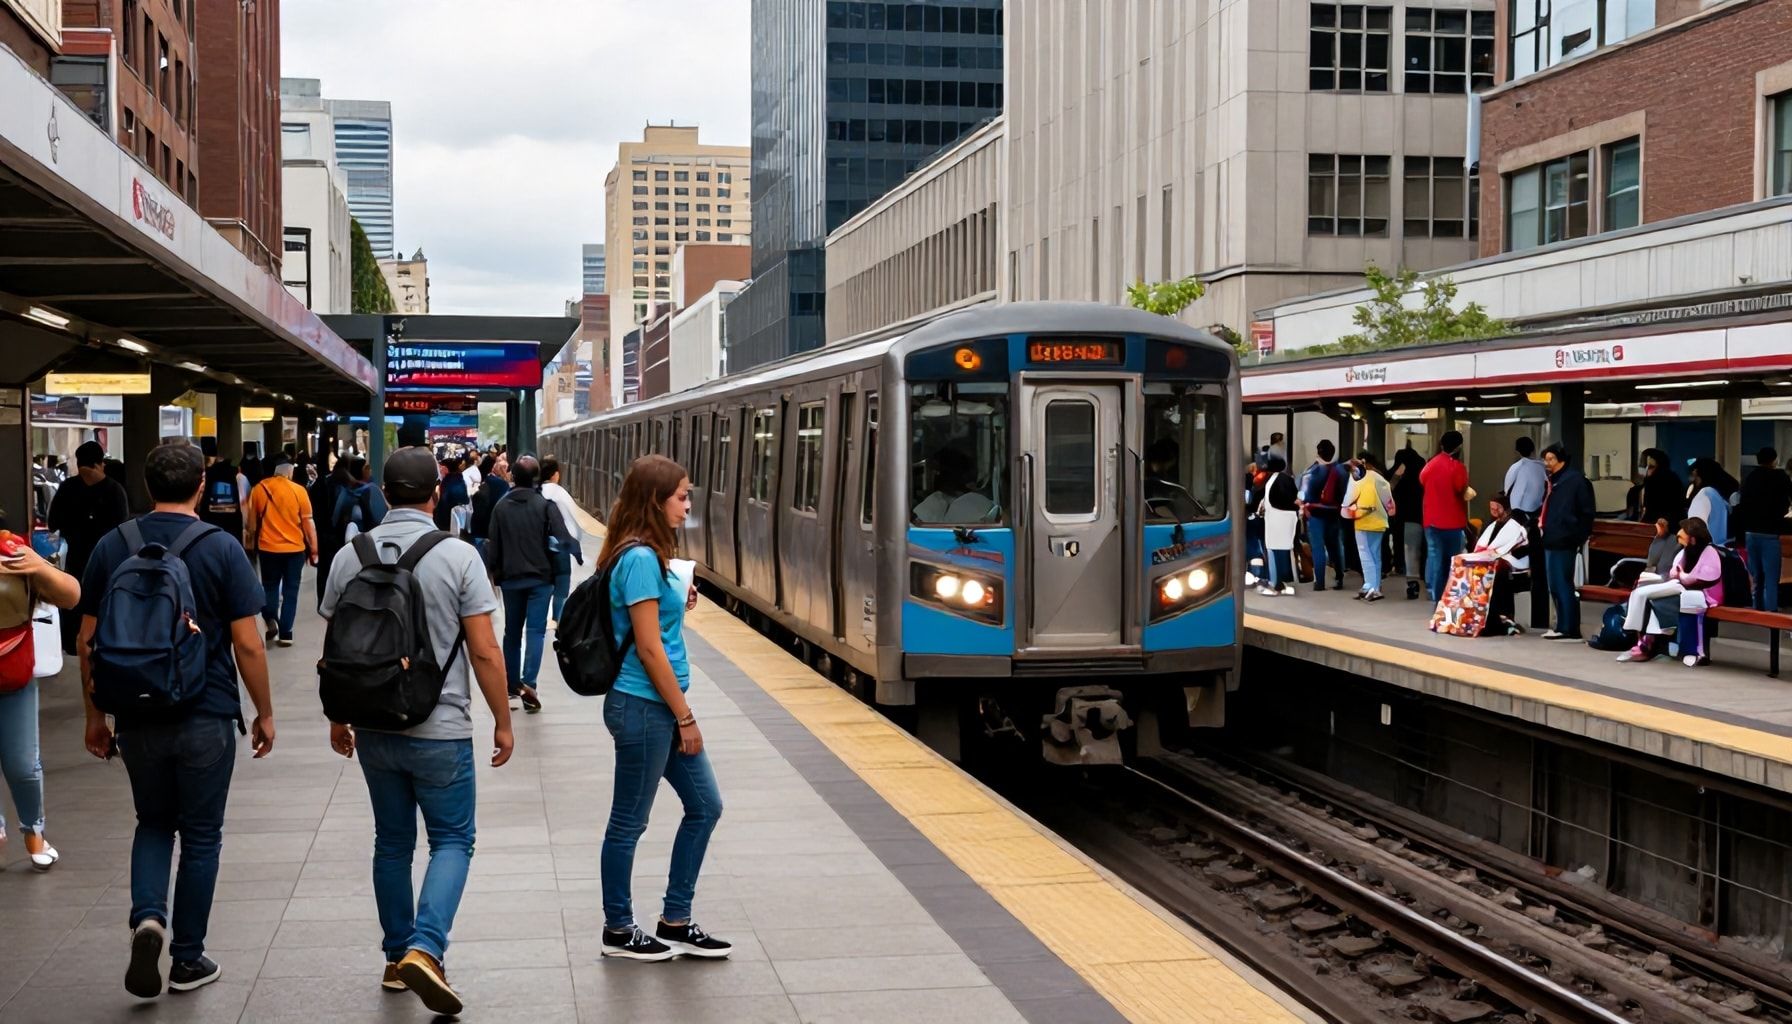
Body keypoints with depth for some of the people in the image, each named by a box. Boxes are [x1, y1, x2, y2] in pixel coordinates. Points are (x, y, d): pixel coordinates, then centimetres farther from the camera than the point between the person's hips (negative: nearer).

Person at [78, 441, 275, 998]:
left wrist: (95, 715, 13)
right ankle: (188, 959, 17)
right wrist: (264, 713, 1)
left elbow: (88, 641, 3)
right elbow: (247, 645, -11)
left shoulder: (112, 546, 0)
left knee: (153, 823, 20)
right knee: (200, 836, 11)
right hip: (206, 718, -2)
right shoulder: (221, 549, -10)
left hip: (137, 718, 3)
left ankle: (147, 917, -5)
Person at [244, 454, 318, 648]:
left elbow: (251, 521, 6)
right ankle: (285, 633, 5)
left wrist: (251, 541, 23)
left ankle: (271, 619, -5)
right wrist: (314, 550, 3)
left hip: (268, 547, 1)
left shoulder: (259, 489, -1)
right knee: (290, 591, 7)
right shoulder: (298, 491, -6)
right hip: (295, 548, -1)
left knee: (269, 587, 18)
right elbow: (308, 523, -5)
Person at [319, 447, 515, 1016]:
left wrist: (338, 718, 20)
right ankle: (424, 949, -12)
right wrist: (502, 722, 0)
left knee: (392, 842, 16)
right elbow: (485, 653, -11)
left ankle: (397, 959, 23)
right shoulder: (458, 557, -12)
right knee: (452, 841, 6)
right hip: (440, 729, -4)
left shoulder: (350, 556, 0)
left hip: (374, 729, 4)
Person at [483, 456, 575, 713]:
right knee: (536, 630, -4)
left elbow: (493, 545, 3)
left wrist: (494, 571, 13)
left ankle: (512, 682, 21)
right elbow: (563, 539, -16)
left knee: (512, 631, 15)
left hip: (510, 578, 3)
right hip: (540, 577, -3)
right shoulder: (546, 506, -10)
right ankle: (528, 683, -17)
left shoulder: (501, 507, 2)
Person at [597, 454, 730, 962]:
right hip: (643, 707, -10)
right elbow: (648, 648, -19)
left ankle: (675, 923, 22)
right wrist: (684, 716, -14)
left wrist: (679, 604, 4)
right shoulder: (641, 559, -18)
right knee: (629, 823, 5)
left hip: (662, 708, 10)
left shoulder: (645, 555, 11)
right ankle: (618, 931, 19)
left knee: (705, 806, 13)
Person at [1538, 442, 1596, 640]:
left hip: (1563, 541, -10)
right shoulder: (1554, 481, 19)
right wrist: (1541, 519, 12)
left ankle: (1569, 629, -4)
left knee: (1563, 585, -7)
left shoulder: (1575, 480, -9)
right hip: (1551, 540, 10)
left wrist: (1578, 536, -12)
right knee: (1555, 586, 12)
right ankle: (1563, 626, 18)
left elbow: (1587, 512, -11)